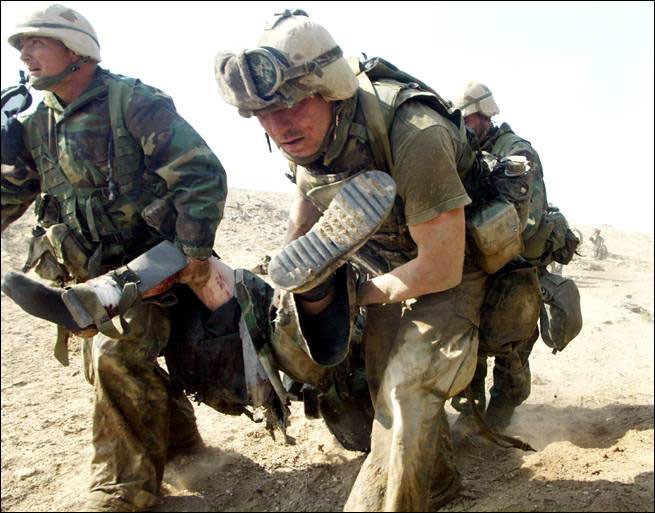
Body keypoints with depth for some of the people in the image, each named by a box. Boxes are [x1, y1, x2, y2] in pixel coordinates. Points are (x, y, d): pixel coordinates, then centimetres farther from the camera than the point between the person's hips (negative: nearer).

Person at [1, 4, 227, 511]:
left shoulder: (134, 102, -13)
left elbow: (202, 173, -19)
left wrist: (195, 249, -22)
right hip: (90, 275, 8)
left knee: (116, 355, -20)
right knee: (107, 363, 15)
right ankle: (175, 430, 40)